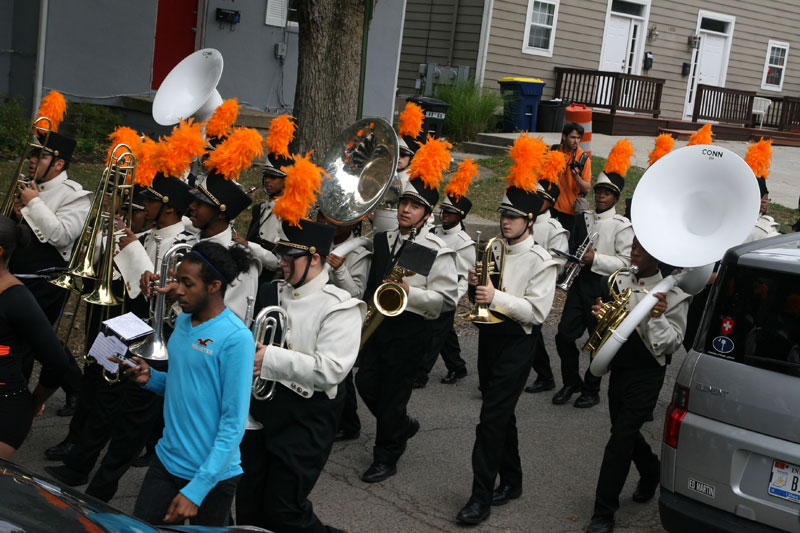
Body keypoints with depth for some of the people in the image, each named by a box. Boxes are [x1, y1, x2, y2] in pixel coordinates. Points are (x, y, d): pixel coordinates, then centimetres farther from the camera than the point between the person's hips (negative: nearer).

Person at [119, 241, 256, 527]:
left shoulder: (236, 338, -18)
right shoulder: (183, 321, 4)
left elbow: (233, 424, -19)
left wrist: (195, 491, -21)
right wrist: (151, 378, -3)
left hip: (212, 475, -6)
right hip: (166, 459, 6)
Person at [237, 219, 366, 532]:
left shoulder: (340, 307, -13)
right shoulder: (270, 294, 7)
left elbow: (330, 371, -23)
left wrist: (272, 359, -23)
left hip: (305, 421, -6)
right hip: (260, 408, 6)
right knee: (249, 506, 14)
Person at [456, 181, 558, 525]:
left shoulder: (541, 262, -11)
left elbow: (537, 312, -18)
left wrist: (496, 296, -26)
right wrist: (475, 283, -6)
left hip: (516, 343, -7)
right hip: (489, 335, 7)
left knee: (492, 418, -9)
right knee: (501, 415, 17)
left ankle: (481, 497, -3)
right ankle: (511, 482, 32)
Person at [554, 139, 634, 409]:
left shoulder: (622, 226, -7)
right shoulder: (583, 218, 10)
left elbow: (626, 263, -13)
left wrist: (596, 258, -20)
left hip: (604, 288, -5)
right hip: (579, 283, 5)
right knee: (564, 336, 2)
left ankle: (591, 390, 20)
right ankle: (571, 382, 22)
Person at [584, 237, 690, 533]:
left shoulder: (672, 294, -11)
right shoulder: (619, 282, 4)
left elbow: (672, 343, -11)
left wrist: (658, 317, -27)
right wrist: (601, 312, -8)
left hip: (646, 374, -6)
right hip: (618, 368, 6)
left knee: (621, 440, -6)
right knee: (625, 431, 19)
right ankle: (651, 473, 49)